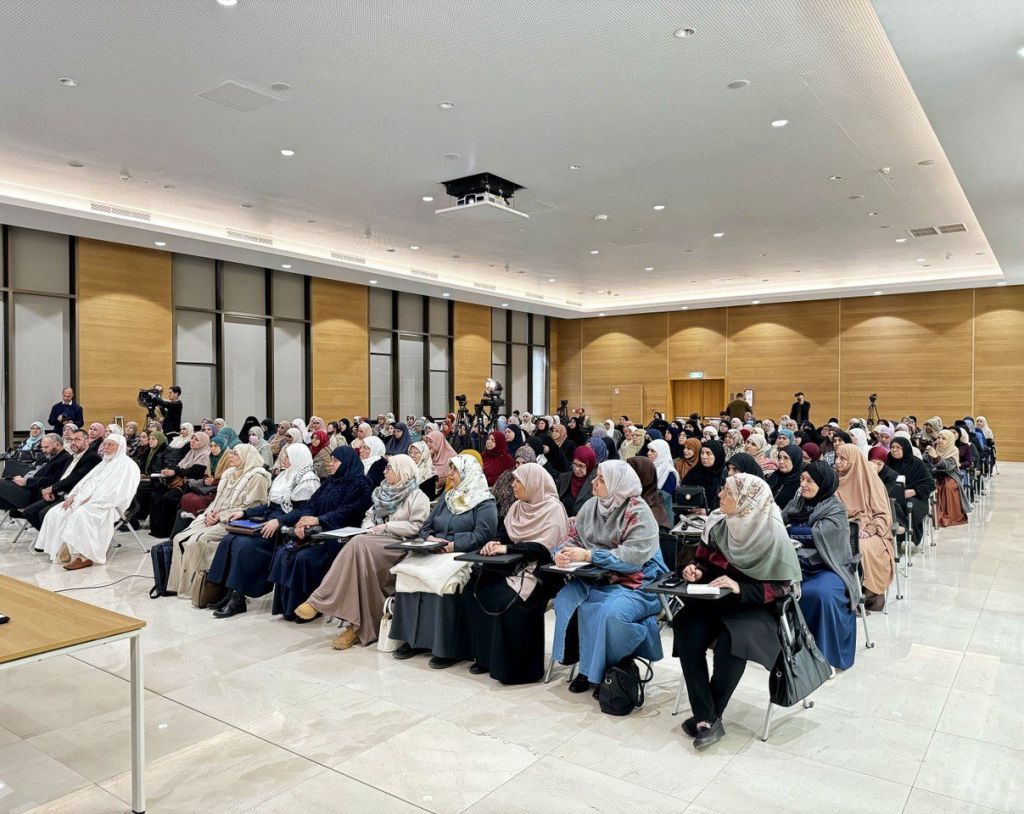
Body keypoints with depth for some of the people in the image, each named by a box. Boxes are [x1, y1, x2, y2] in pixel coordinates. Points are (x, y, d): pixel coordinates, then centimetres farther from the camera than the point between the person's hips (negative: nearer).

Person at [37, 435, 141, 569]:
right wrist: (73, 495, 1)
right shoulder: (104, 463, 25)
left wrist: (90, 499, -19)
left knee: (81, 514, -36)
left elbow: (116, 491, -15)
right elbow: (86, 482, 20)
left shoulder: (126, 464, -3)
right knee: (55, 513, -9)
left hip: (108, 505, -9)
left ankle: (83, 556, -34)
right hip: (87, 501, 9)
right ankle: (62, 552, -10)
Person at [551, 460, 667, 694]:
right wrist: (563, 552, -18)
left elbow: (633, 556, -25)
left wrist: (588, 555, -24)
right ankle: (587, 666, 0)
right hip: (595, 577, 6)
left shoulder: (638, 512, -16)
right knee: (565, 600, -16)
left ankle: (604, 670, -4)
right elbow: (573, 536, 7)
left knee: (610, 613, -32)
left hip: (634, 583, -6)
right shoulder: (592, 506, 3)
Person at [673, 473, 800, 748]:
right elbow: (703, 557, 12)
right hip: (713, 598, 4)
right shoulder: (717, 523, -3)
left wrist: (740, 588, -24)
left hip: (753, 606, -4)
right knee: (686, 633, -24)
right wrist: (697, 570, -11)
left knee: (730, 643, -32)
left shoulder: (772, 537, -16)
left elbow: (780, 588, -12)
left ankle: (710, 715, -9)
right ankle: (707, 719, -18)